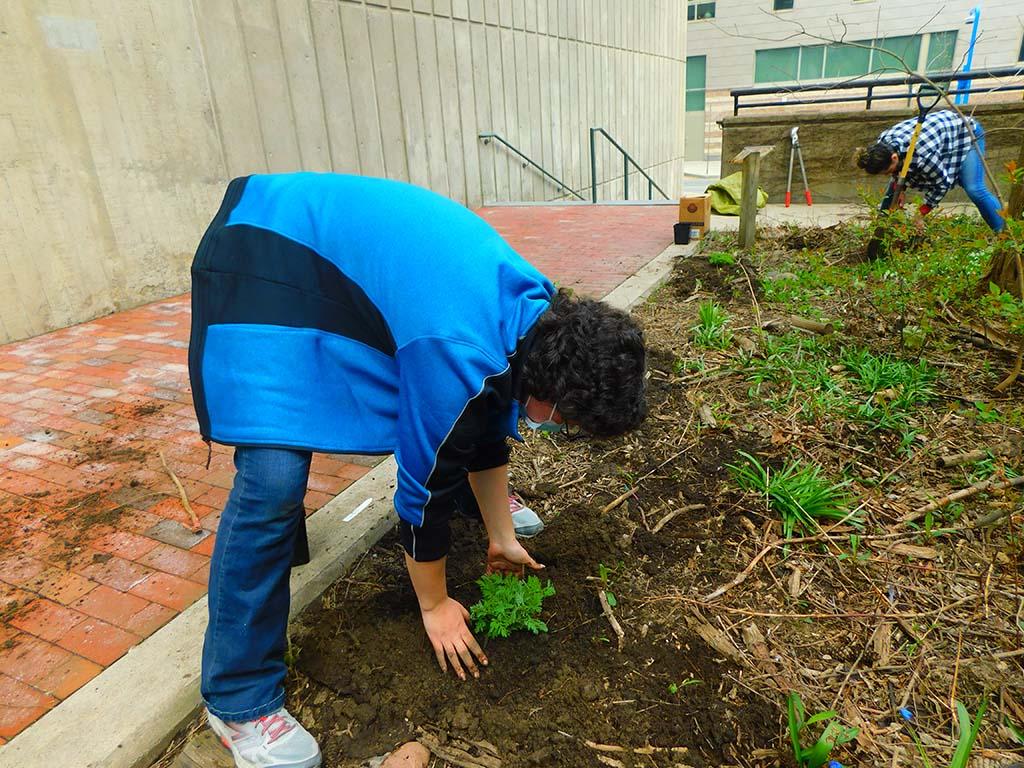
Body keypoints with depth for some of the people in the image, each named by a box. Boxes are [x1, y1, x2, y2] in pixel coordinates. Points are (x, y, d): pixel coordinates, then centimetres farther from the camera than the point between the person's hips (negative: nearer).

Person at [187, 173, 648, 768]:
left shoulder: (542, 316, -7)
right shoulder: (460, 359, -34)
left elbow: (488, 432, 6)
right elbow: (424, 486, -20)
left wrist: (502, 536, 15)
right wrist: (436, 605, -3)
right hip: (261, 263, -8)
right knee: (274, 480, -20)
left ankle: (473, 499, 45)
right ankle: (239, 699, -2)